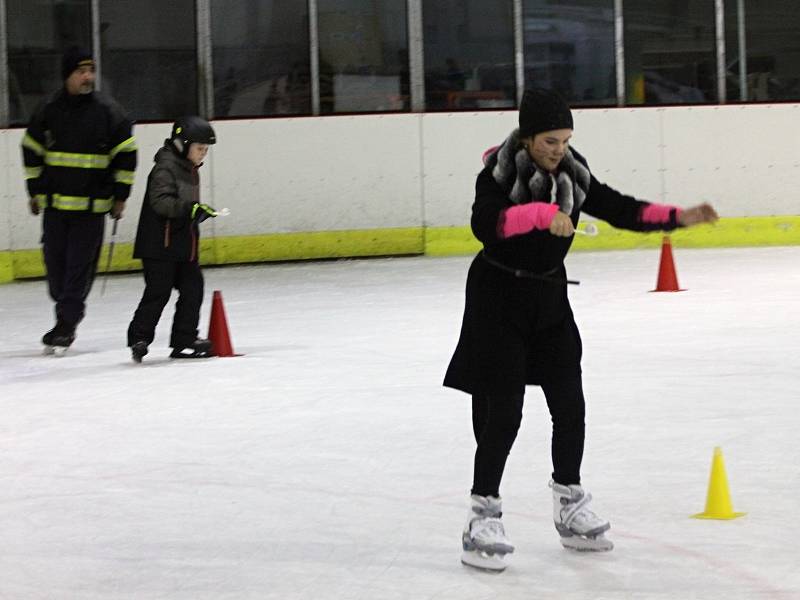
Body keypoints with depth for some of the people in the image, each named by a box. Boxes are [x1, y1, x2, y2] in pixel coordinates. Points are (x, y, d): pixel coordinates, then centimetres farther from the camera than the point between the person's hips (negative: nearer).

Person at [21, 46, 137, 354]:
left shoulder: (109, 111, -5)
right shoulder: (49, 110, -1)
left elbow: (126, 153, 2)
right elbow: (32, 150, 10)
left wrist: (120, 195, 1)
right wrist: (36, 190, 9)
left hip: (93, 204, -2)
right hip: (55, 201, 2)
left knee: (81, 265, -6)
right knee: (55, 261, 6)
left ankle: (66, 324, -2)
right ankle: (67, 309, 27)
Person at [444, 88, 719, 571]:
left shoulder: (573, 174, 1)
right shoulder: (500, 172, -17)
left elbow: (619, 209, 2)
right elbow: (485, 223, -33)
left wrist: (680, 217, -8)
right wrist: (542, 213, -44)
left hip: (549, 299, 6)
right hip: (498, 299, -6)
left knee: (569, 404, 8)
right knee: (503, 412, -7)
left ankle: (571, 509, 25)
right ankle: (483, 518, 2)